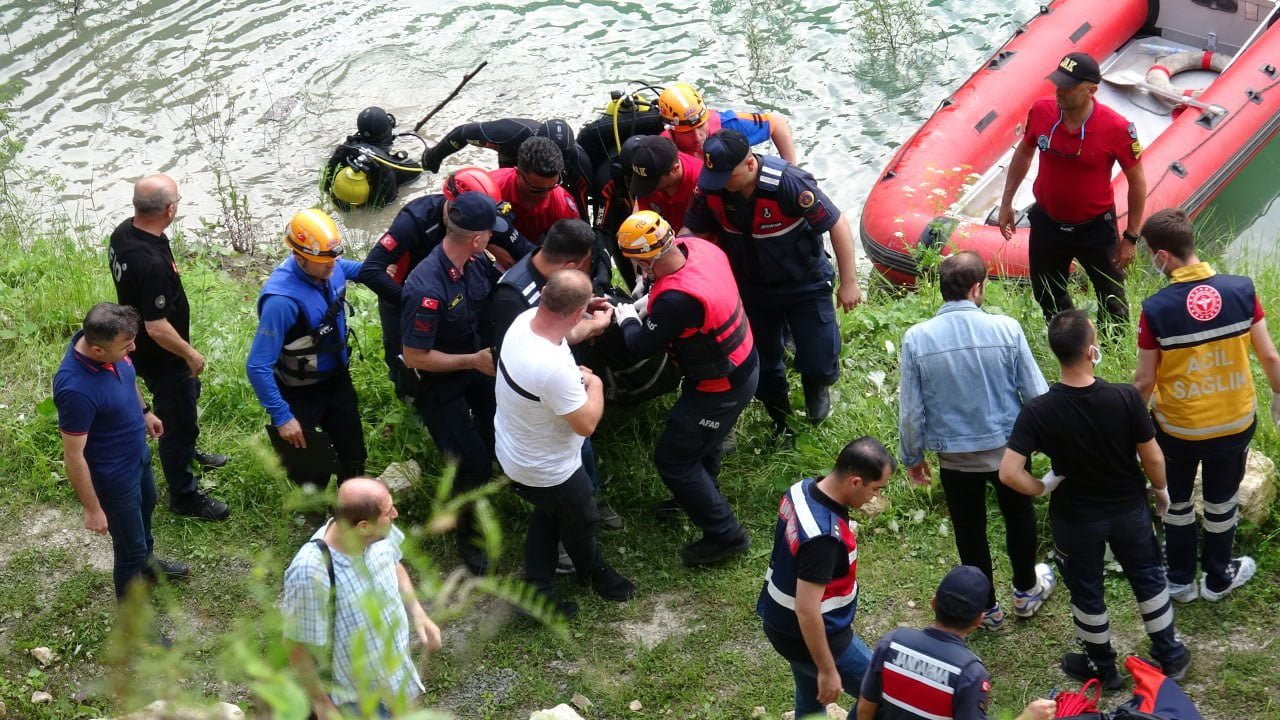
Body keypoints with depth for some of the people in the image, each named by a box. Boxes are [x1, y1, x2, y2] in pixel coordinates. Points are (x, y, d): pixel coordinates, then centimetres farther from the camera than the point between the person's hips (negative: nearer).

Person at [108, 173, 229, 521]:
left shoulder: (123, 232, -10)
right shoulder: (152, 263, -39)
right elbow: (157, 327, -33)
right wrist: (190, 354, -17)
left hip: (140, 346, 9)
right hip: (160, 357, -9)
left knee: (188, 393, 32)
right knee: (177, 418, 10)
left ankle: (187, 451, 56)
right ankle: (183, 496, 28)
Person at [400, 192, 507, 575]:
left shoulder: (478, 263, -14)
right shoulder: (426, 288, -35)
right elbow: (414, 357, -27)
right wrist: (473, 361, -23)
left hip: (478, 364, 6)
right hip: (439, 385, -6)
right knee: (474, 464, -1)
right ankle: (466, 534, 25)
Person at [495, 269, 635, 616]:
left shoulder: (525, 319, -18)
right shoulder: (554, 369, -44)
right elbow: (586, 424, -27)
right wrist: (595, 384, -11)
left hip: (512, 452, 7)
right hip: (547, 470, -7)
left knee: (549, 513, 32)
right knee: (581, 521, 25)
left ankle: (537, 590, 41)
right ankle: (595, 571, 54)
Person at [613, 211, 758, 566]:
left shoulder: (677, 299, -39)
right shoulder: (698, 247, -14)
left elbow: (642, 346, -22)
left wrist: (627, 319, -2)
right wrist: (650, 300, 2)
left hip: (721, 389, -9)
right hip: (743, 362, 9)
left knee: (673, 459, 7)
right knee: (701, 439, 30)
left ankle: (725, 536, 18)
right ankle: (699, 497, 55)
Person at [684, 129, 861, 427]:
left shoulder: (788, 184, -35)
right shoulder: (710, 188, -21)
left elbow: (837, 224, -26)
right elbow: (692, 232, -6)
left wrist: (848, 283, -22)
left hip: (805, 286, -4)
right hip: (753, 288, 4)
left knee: (819, 363, -3)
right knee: (763, 365, 17)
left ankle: (816, 386, 37)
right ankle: (781, 421, 47)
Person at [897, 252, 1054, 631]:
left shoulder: (917, 338, -18)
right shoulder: (1006, 329, -19)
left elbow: (911, 410, -9)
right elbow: (1036, 392, -9)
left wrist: (912, 456, 7)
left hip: (955, 456, 0)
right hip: (1007, 447, 0)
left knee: (970, 532, 19)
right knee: (1018, 516, 26)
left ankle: (987, 609, 36)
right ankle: (1026, 592, 46)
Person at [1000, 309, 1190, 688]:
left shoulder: (1037, 412, -27)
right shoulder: (1126, 398, -25)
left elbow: (1009, 474, -29)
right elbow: (1153, 459, -13)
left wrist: (1043, 488, -9)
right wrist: (1161, 491, 7)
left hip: (1075, 518, -1)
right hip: (1129, 510, 1)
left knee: (1087, 592, 22)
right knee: (1148, 579, 25)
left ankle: (1102, 667, 42)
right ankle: (1171, 656, 43)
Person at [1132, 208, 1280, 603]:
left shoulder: (1156, 309, -23)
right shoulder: (1241, 290, -16)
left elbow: (1145, 381, -13)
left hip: (1178, 427, -2)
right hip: (1235, 422, 2)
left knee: (1177, 501, 23)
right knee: (1221, 503, 24)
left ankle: (1180, 580, 38)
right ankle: (1217, 579, 42)